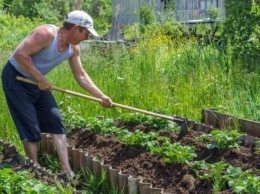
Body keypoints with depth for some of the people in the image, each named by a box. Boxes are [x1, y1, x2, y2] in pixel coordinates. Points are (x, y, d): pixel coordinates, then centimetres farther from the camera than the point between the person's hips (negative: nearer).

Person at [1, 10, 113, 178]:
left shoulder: (73, 48, -2)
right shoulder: (47, 33, -28)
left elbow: (81, 75, 7)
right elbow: (20, 54, -31)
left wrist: (101, 96, 1)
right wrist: (40, 78, -27)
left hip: (37, 82, 8)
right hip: (16, 78, -8)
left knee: (55, 121, 1)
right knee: (31, 128, -7)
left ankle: (66, 170, 2)